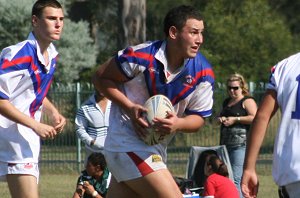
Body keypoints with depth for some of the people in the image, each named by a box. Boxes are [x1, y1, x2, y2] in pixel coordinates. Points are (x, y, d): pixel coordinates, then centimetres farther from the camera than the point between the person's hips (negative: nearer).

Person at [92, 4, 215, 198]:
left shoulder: (203, 73, -7)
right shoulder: (140, 57, -19)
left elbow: (199, 117, 1)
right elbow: (101, 77, -5)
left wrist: (178, 124, -22)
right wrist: (129, 107, -19)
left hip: (156, 149, 6)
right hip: (127, 143, -6)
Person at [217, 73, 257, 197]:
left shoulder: (247, 101, -2)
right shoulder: (227, 102, 22)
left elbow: (255, 118, -14)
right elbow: (221, 114, 35)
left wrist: (235, 119, -14)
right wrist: (220, 119, 11)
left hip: (241, 144, -9)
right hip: (226, 144, 9)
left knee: (236, 179, -17)